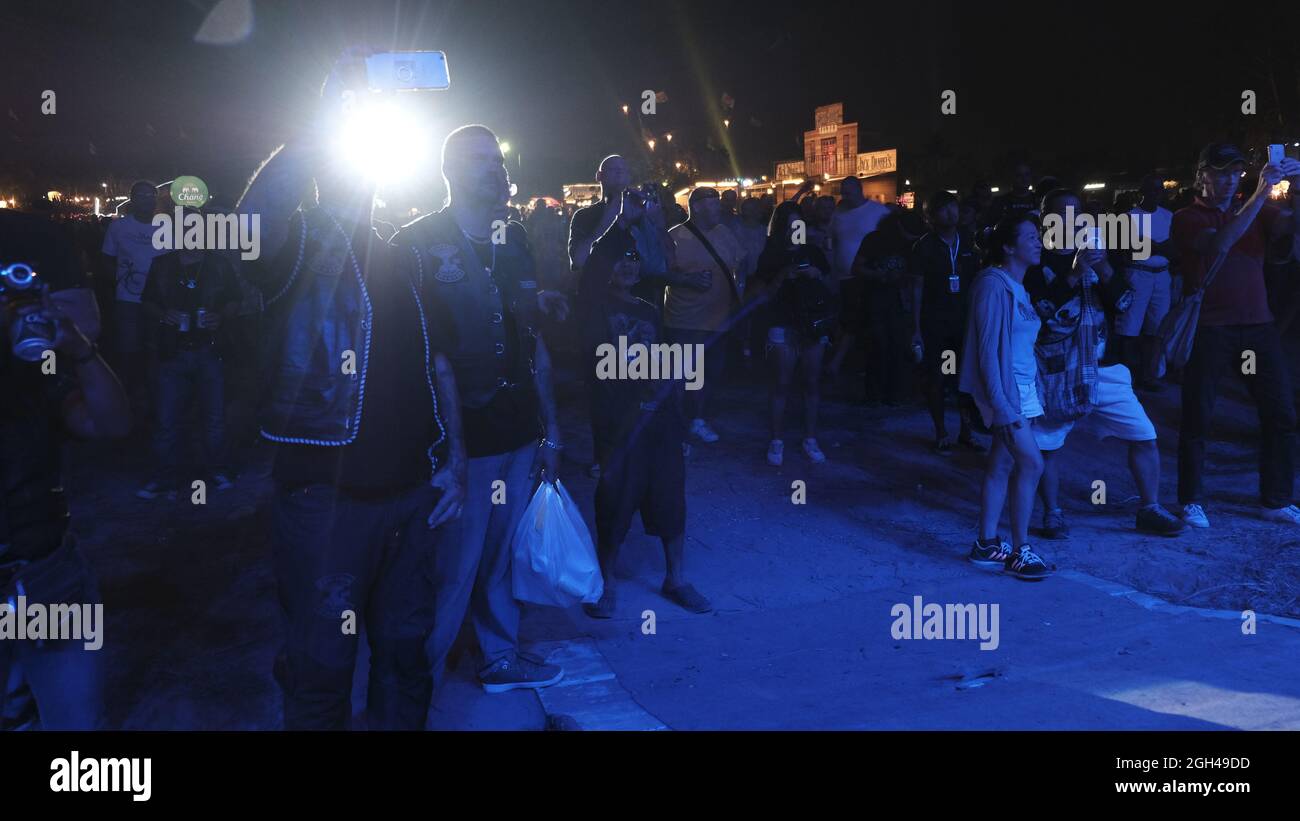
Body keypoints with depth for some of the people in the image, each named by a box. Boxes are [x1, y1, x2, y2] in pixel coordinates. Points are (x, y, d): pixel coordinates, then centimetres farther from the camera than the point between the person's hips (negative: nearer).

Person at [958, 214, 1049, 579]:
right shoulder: (994, 285, -15)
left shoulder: (1018, 287, 13)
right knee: (1031, 464, -9)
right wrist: (1002, 406, -22)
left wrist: (1034, 395, 10)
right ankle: (1020, 550, 1)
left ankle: (987, 544, 17)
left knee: (1002, 466, 10)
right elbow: (988, 349, -19)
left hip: (1023, 388, 9)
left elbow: (1024, 344, 13)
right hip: (1004, 390, -9)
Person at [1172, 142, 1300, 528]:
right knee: (1197, 419, -2)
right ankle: (1192, 502, 8)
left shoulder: (1256, 212, 14)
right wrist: (1261, 192, -23)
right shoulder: (1187, 218, 0)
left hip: (1257, 326, 5)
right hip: (1209, 331, -4)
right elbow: (1219, 243, -19)